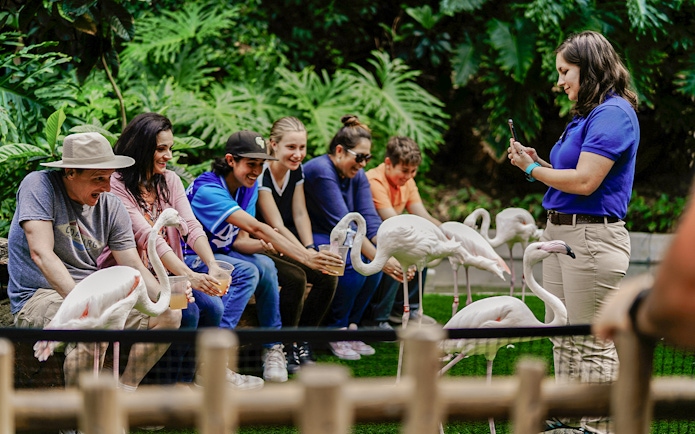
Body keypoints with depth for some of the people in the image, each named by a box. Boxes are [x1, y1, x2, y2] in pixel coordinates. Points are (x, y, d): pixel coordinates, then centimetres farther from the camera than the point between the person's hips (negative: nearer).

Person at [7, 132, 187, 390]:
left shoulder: (111, 206, 4)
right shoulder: (39, 185, -12)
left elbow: (134, 267, 3)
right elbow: (41, 253, -23)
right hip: (38, 296, -7)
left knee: (169, 315, -8)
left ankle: (123, 393, 2)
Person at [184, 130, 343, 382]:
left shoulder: (249, 187, 0)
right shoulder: (207, 189, -27)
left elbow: (240, 240, -3)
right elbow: (257, 228, -37)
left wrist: (264, 245, -28)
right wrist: (306, 258, -43)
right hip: (190, 257, -7)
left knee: (265, 266, -20)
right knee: (247, 272, -29)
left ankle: (273, 348, -9)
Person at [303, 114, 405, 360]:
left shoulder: (357, 176, 3)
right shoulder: (320, 171, -23)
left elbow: (370, 220, -8)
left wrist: (392, 254, -26)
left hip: (333, 239, 8)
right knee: (353, 262, -30)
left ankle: (351, 326, -5)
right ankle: (334, 331, -15)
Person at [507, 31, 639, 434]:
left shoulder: (613, 113, -13)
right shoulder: (587, 115, 17)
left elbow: (584, 181, -20)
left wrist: (533, 169, -6)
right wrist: (540, 164, 6)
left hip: (591, 238, -10)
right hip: (561, 233, 10)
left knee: (593, 345, -4)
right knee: (563, 340, 14)